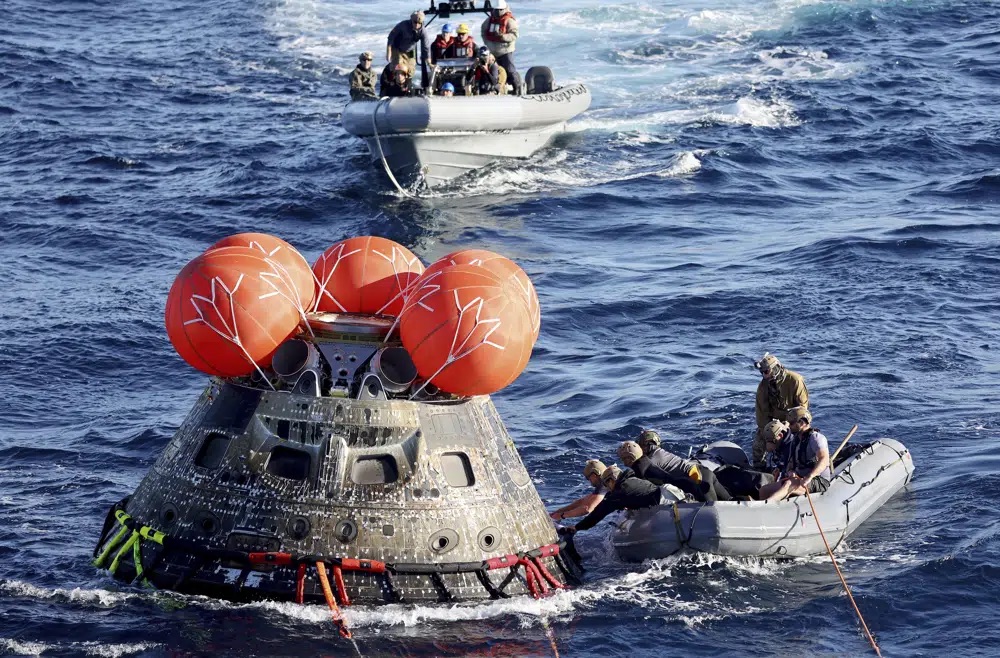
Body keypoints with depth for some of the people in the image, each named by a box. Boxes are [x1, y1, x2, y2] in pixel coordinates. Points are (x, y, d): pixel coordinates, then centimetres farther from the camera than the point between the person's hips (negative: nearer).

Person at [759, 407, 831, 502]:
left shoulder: (815, 437, -10)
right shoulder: (795, 440, 16)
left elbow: (824, 460, -26)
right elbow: (790, 464, 16)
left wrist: (809, 477, -38)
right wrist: (790, 472, -9)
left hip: (819, 482, -9)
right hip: (799, 479, 9)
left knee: (789, 484, -37)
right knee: (764, 490, -6)